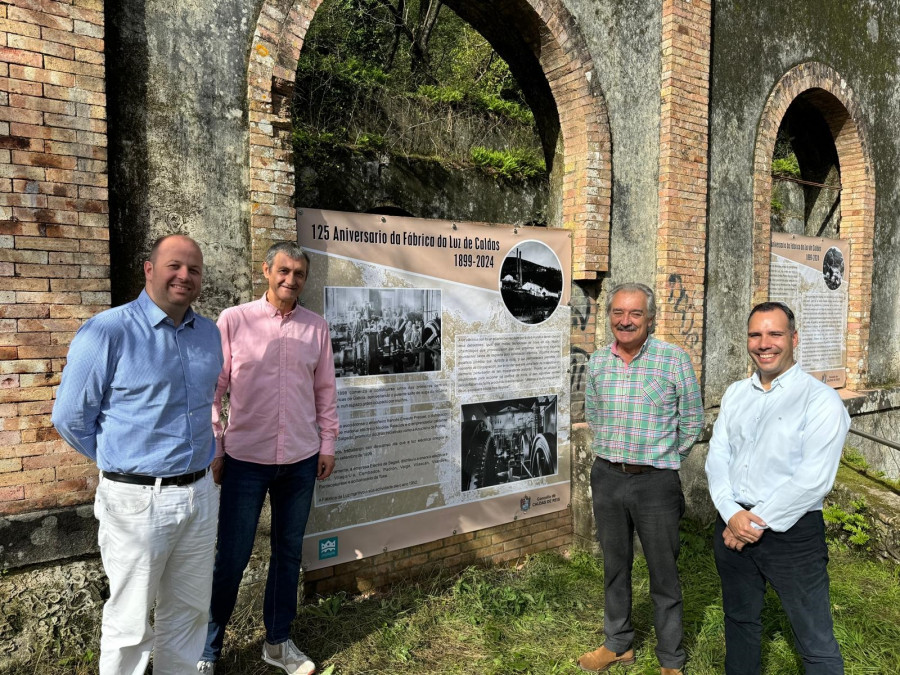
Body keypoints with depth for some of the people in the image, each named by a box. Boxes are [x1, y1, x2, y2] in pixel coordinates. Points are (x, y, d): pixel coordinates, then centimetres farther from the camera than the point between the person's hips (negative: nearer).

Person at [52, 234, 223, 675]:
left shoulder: (209, 334, 6)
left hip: (199, 494, 5)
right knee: (130, 622, 10)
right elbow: (70, 418, -7)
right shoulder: (107, 332, -12)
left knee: (189, 611, 18)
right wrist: (122, 463, 3)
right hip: (137, 500, -5)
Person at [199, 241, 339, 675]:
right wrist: (213, 449, -3)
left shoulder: (317, 327, 4)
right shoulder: (233, 321, -4)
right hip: (245, 459, -3)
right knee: (231, 557, 6)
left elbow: (325, 390, 9)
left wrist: (327, 445, 7)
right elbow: (213, 388, -2)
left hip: (300, 461, 3)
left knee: (288, 553, 14)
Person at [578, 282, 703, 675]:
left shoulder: (674, 359, -10)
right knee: (615, 565, 17)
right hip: (607, 477, 4)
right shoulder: (597, 361, 2)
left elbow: (692, 419, 0)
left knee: (664, 573, 9)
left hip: (655, 481, -4)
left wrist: (666, 461, 5)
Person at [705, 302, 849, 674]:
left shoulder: (820, 399, -10)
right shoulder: (736, 394, 8)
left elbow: (814, 478, -18)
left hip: (791, 531, -5)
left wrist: (758, 521, -15)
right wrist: (732, 514, -11)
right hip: (732, 527, 5)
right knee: (739, 620, 22)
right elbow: (717, 456, 3)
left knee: (816, 645, 4)